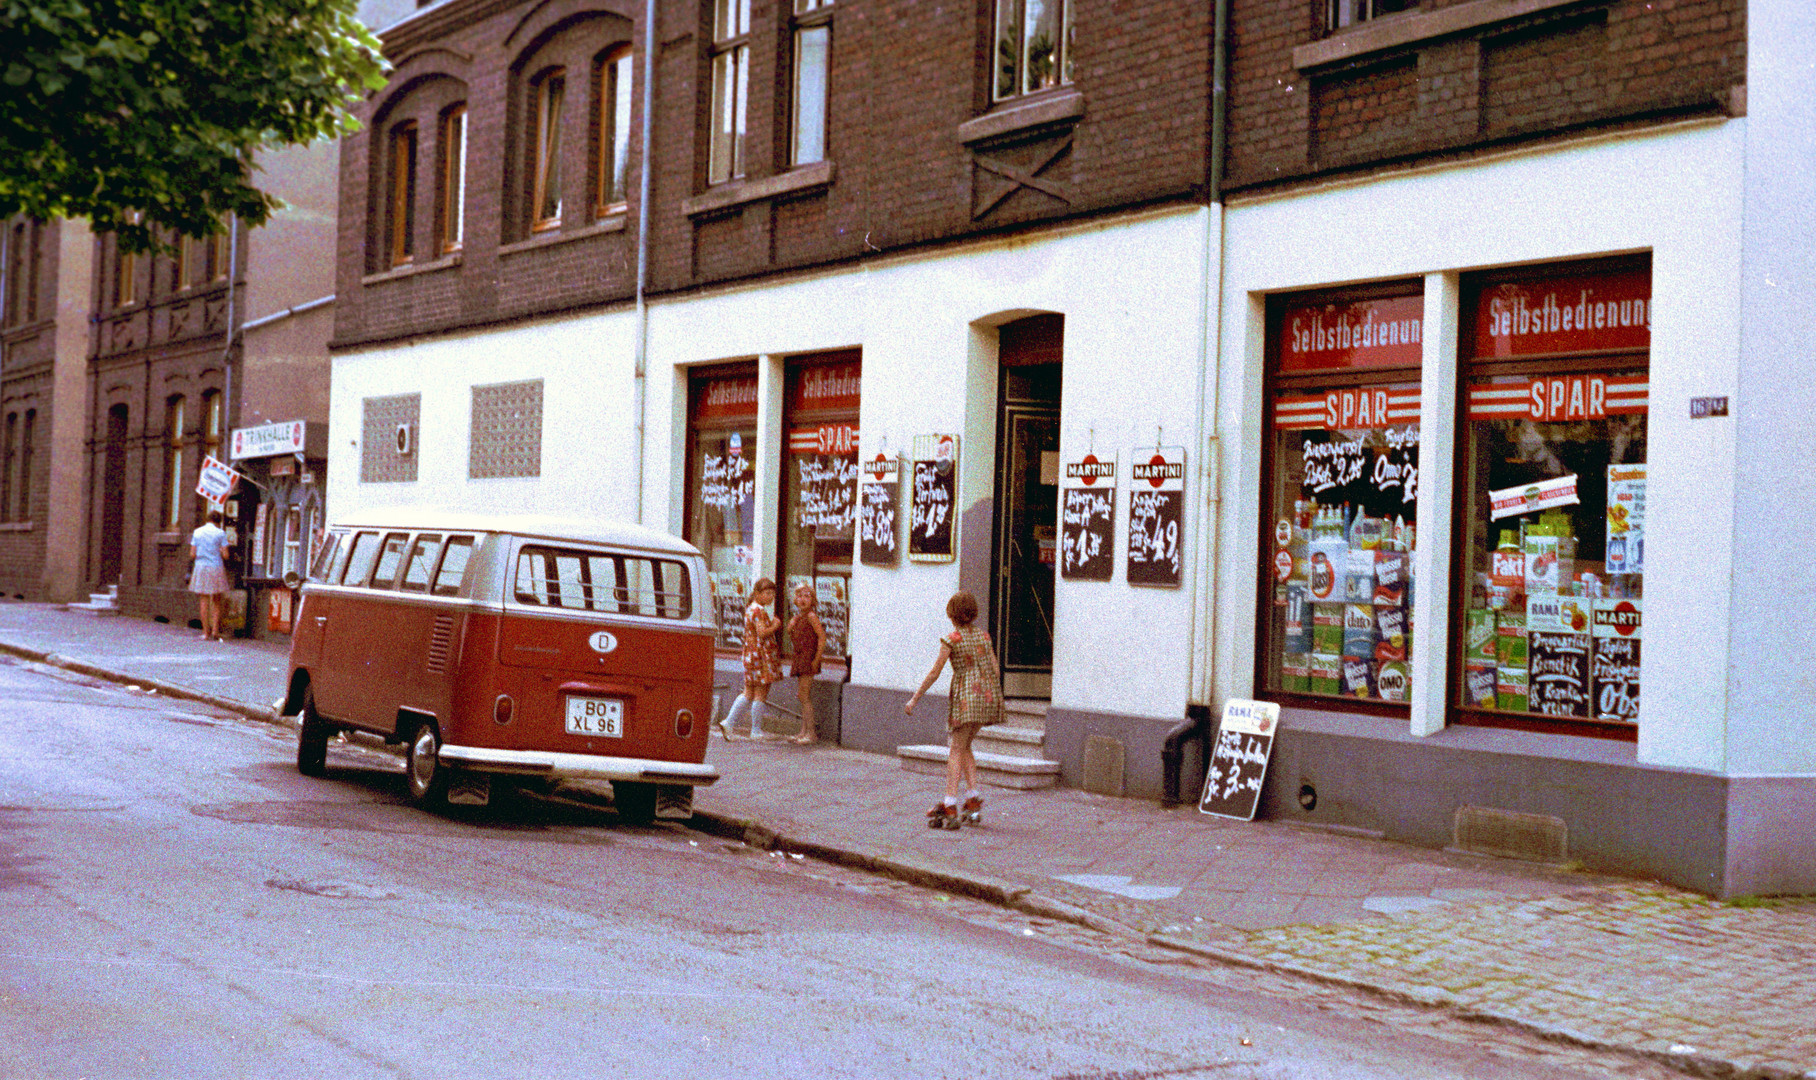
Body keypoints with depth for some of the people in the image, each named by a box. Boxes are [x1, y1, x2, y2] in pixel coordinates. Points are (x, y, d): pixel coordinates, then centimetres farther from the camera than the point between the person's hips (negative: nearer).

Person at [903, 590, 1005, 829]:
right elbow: (995, 670, 11)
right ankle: (973, 799, 9)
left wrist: (914, 699, 0)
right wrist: (995, 700, 22)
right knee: (964, 747, 18)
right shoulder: (984, 637, 10)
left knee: (956, 750, -3)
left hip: (966, 696, -6)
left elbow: (934, 673, -6)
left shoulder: (952, 640, -6)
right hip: (987, 694, 6)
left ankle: (950, 805, -10)